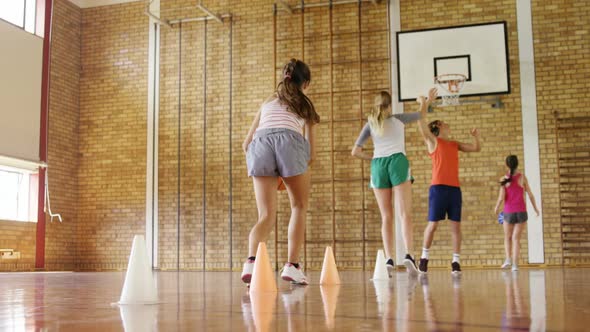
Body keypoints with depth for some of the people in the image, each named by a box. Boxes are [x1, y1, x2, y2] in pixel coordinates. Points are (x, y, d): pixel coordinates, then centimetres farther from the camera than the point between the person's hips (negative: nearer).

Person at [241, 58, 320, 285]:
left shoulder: (268, 101, 36)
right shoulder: (305, 105, 30)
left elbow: (246, 144, 32)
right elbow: (311, 153, 26)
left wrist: (260, 163, 43)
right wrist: (303, 166, 43)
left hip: (260, 143, 2)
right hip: (290, 141, -2)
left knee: (266, 216, 6)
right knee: (299, 207, 17)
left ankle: (251, 260, -20)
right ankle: (292, 265, 6)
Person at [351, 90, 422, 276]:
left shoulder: (370, 124, 17)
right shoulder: (398, 118, 16)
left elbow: (355, 152, 10)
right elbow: (420, 115, 35)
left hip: (378, 165, 2)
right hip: (397, 161, -2)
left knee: (386, 217, 5)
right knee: (405, 213, -9)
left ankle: (389, 260, -3)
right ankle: (408, 255, -25)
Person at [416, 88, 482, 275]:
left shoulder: (455, 145, 20)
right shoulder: (433, 141, 5)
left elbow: (476, 149, 25)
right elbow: (421, 123, -9)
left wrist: (476, 137, 6)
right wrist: (426, 102, -9)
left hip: (455, 188, 5)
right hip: (438, 187, -5)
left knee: (456, 226, 0)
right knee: (433, 224, -3)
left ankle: (456, 262, 4)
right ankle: (424, 258, 10)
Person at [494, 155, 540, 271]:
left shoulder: (504, 179, -5)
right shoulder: (522, 177, -2)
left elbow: (501, 197, -9)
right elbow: (530, 195, -1)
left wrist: (496, 208, 9)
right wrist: (536, 208, 12)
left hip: (509, 212, 0)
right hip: (521, 211, 1)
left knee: (507, 237, 18)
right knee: (516, 238, 5)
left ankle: (508, 259, 2)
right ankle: (515, 264, -4)